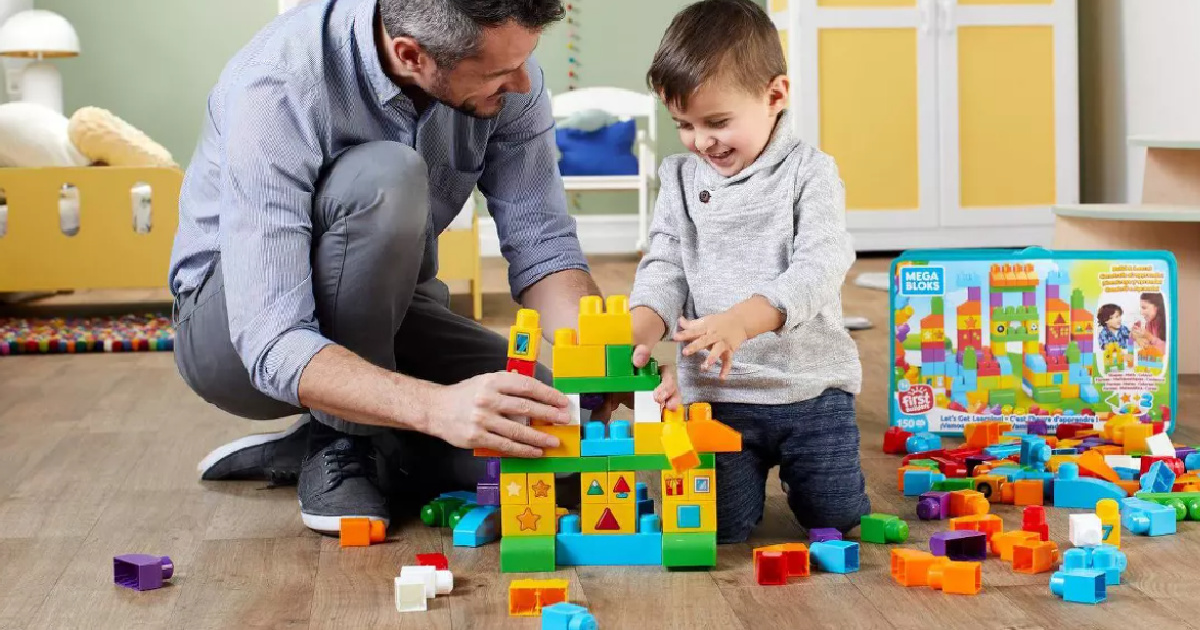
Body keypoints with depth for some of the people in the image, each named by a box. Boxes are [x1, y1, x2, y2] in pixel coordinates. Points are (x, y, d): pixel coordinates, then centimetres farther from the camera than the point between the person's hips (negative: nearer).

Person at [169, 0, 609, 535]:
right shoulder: (277, 86, -32)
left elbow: (541, 245, -13)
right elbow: (271, 344, -37)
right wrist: (436, 406, -51)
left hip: (382, 315, 6)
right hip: (231, 329, -5)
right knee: (384, 179, -35)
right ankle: (339, 444, -14)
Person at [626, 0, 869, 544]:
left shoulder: (809, 172, -7)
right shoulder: (681, 179, 5)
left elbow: (816, 271, -18)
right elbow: (664, 269, 2)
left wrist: (740, 320, -34)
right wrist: (641, 326, -21)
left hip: (809, 383, -2)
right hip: (715, 392, 2)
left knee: (838, 518, 0)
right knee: (720, 528, -6)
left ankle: (791, 463, 32)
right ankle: (750, 469, 27)